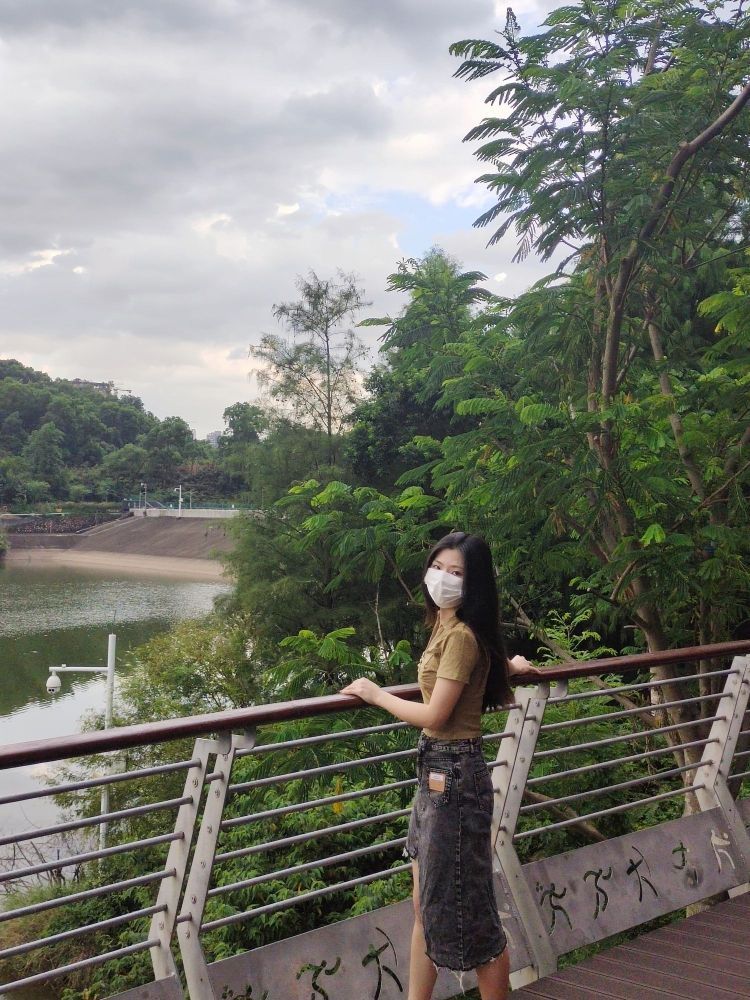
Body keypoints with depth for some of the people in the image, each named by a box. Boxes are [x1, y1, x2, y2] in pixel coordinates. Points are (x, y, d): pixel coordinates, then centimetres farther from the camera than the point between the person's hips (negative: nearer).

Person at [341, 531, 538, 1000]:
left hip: (454, 775, -10)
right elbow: (494, 663, 29)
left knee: (466, 907, 2)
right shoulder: (446, 624, 9)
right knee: (426, 906, 15)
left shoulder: (462, 635, -19)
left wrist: (376, 694, -7)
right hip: (435, 773, 10)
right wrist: (507, 664, 52)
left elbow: (433, 716, -21)